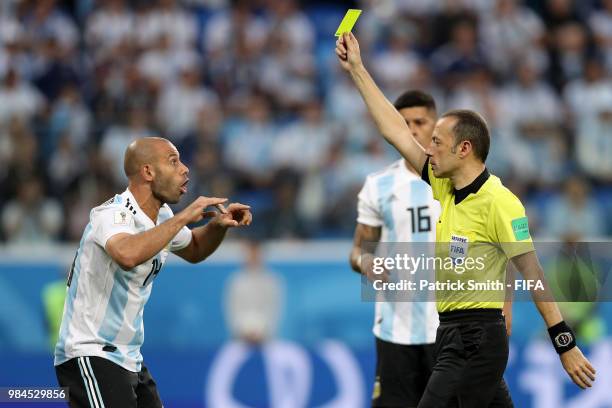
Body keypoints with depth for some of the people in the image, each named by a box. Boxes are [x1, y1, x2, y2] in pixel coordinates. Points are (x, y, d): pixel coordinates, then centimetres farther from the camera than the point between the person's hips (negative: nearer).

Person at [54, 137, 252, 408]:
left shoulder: (162, 215, 8)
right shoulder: (113, 214, -19)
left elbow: (193, 250, 29)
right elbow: (128, 255, -43)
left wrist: (219, 225, 8)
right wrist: (183, 217, -33)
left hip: (129, 358, 9)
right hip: (89, 355, -9)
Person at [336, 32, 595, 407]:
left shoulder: (498, 201, -14)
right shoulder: (446, 188, 10)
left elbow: (533, 274, -16)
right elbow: (397, 132, 17)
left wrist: (566, 345, -18)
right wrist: (357, 69, 18)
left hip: (475, 343, -8)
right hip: (453, 333, 8)